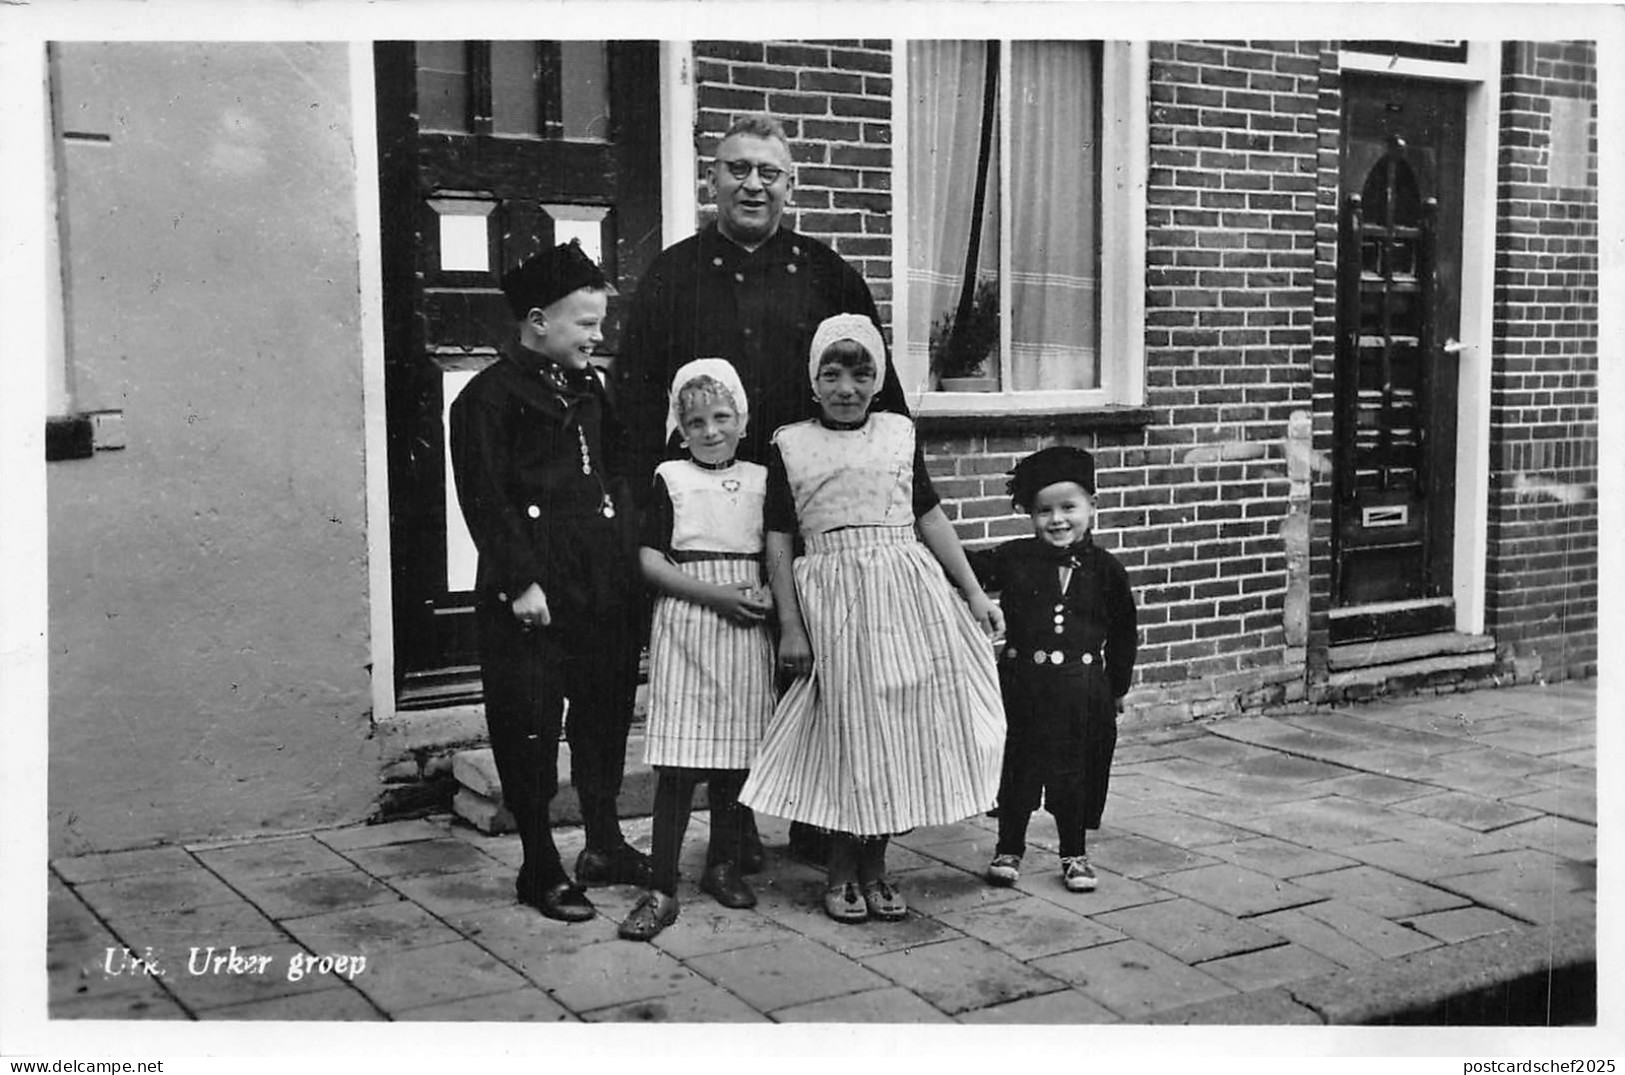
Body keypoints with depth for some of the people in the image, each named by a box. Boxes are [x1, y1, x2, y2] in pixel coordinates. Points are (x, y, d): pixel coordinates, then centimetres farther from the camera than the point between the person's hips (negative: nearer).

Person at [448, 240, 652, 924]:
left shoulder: (589, 391, 16)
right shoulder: (489, 397, -7)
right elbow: (486, 501, -12)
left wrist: (627, 554, 9)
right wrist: (522, 581, -18)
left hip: (603, 589, 7)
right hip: (531, 597, -7)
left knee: (606, 715, 14)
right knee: (529, 731, 0)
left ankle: (604, 844, 30)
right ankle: (540, 869, 12)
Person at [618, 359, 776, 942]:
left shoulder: (761, 479, 10)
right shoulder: (670, 479, 0)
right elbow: (650, 560, -5)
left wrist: (770, 596, -4)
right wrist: (715, 594, -14)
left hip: (746, 631, 3)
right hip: (685, 626, -3)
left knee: (737, 756, 9)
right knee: (678, 763, -6)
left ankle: (723, 865, 27)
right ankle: (662, 889, -1)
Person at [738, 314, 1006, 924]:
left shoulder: (899, 434, 9)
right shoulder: (789, 445, 2)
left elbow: (930, 517, 12)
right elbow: (778, 541, 1)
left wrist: (974, 593, 10)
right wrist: (790, 626, -5)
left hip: (906, 592, 3)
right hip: (831, 602, -2)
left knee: (900, 725, 5)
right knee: (843, 731, 2)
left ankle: (875, 867, 18)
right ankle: (841, 872, 16)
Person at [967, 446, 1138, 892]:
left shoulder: (1104, 569, 1)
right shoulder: (1013, 559, -2)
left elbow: (1123, 633, 10)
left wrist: (1117, 688, 13)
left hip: (1083, 689, 1)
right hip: (1025, 683, -1)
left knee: (1077, 773, 10)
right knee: (1018, 768, 8)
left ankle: (1075, 855, 26)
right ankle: (1008, 850, 24)